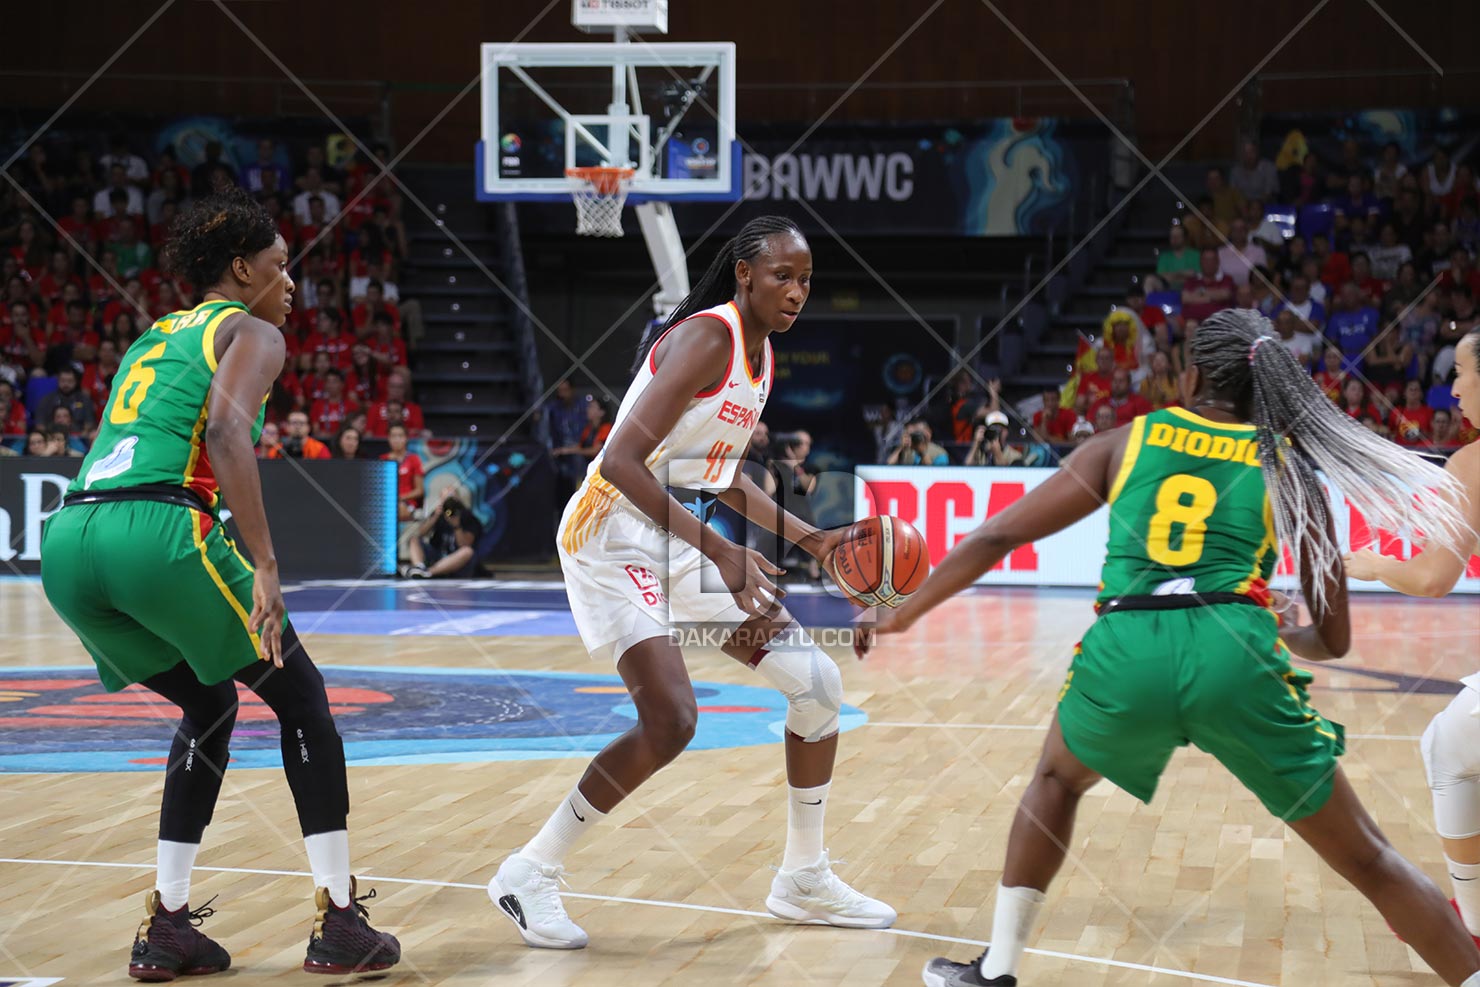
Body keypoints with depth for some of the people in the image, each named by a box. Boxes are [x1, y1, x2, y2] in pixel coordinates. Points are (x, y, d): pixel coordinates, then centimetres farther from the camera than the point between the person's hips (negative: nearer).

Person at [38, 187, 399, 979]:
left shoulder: (153, 339, 31)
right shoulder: (252, 331, 9)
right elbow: (227, 431, -11)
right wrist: (265, 567, -17)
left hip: (69, 538, 7)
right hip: (158, 531, -7)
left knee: (210, 709, 26)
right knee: (302, 702, 11)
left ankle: (166, 927, 19)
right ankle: (339, 925, 9)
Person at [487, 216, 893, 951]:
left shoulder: (761, 356, 10)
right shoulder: (706, 339, -19)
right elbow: (622, 462, -28)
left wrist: (808, 540, 13)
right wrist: (721, 551, -31)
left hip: (684, 539, 9)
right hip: (616, 533, -9)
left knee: (817, 683, 5)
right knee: (669, 721, -23)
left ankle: (804, 881, 19)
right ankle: (531, 874, -5)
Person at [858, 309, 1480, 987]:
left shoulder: (1123, 444, 20)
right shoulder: (1289, 465, 18)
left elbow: (994, 537, 19)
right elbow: (1332, 639, 21)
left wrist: (901, 615, 31)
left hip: (1123, 655, 1)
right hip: (1237, 657, -1)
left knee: (1057, 779, 35)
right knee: (1369, 861, 13)